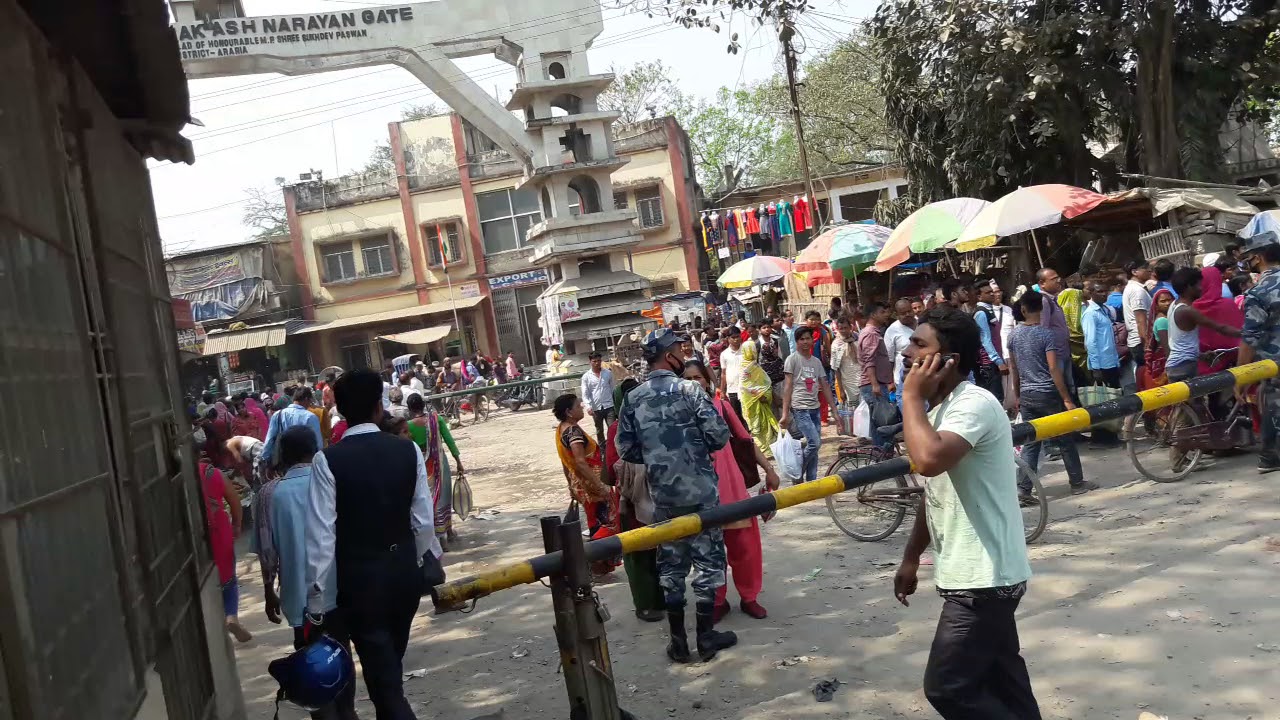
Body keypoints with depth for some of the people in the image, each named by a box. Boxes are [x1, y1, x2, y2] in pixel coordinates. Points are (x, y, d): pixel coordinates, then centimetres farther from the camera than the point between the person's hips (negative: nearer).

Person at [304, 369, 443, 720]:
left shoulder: (327, 460, -15)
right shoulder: (409, 450, -6)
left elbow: (322, 536, -16)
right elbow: (424, 521, -1)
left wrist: (316, 601, -8)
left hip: (359, 579, -4)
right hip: (404, 573, 4)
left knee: (384, 680, 3)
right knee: (390, 667, 25)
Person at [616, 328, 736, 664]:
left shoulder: (633, 398, 2)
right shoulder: (688, 389, -11)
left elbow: (625, 449, 3)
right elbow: (719, 435, -14)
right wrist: (701, 445, 7)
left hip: (662, 495, 4)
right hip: (700, 491, -4)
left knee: (670, 565, 12)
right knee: (708, 560, 8)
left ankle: (678, 641, 17)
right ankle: (706, 636, 14)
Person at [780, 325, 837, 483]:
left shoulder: (816, 361, 14)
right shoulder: (792, 359, -3)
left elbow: (825, 386, 15)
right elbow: (788, 387, -6)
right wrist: (785, 414, -11)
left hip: (815, 408, 6)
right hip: (800, 409, -6)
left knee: (814, 445, 5)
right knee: (814, 443, -15)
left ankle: (811, 480, 14)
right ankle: (797, 474, 3)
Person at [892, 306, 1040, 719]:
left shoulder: (975, 404, -21)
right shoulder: (940, 408, 10)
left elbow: (929, 459, -40)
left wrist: (911, 396, -25)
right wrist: (911, 558, 21)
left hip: (984, 579, -10)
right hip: (974, 576, 10)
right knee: (1002, 682, 19)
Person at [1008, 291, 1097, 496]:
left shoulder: (1014, 335, 4)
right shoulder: (1046, 333, -12)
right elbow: (1053, 368, -16)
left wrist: (1017, 395, 22)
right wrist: (1067, 399, -14)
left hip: (1027, 395, 5)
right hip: (1048, 394, -4)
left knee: (1030, 443, 6)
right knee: (1066, 440, 10)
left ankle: (1023, 488, -2)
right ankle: (1078, 483, 21)